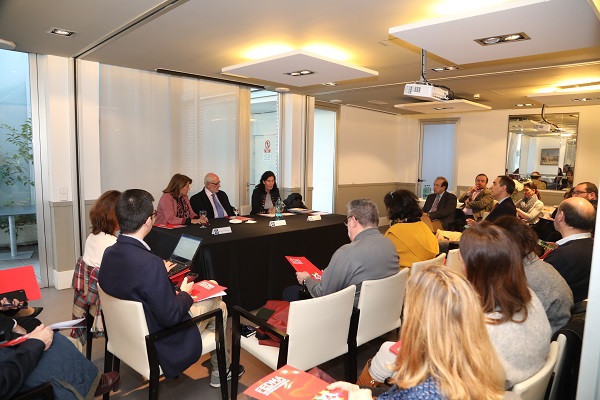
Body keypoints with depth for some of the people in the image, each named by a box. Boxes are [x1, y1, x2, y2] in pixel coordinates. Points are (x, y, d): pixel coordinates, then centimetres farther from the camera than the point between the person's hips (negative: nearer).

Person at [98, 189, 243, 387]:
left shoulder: (109, 253, -11)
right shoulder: (150, 263, -37)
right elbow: (170, 317, -28)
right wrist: (185, 294, -10)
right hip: (159, 343, -8)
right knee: (219, 306, 13)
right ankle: (219, 372, 33)